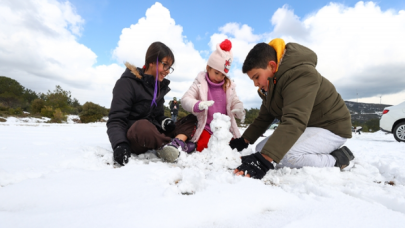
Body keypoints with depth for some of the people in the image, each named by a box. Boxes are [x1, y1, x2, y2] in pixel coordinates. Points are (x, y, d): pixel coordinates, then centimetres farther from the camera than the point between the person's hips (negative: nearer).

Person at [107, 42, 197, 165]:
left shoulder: (159, 85, 13)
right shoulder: (127, 83, -9)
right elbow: (116, 120, -16)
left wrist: (165, 122, -7)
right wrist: (119, 144, -34)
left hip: (154, 134, 8)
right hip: (133, 137, -7)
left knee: (192, 119, -1)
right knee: (143, 126, -42)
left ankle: (175, 145, -30)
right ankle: (181, 143, -22)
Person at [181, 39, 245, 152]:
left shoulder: (229, 86, 7)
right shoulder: (200, 83, -3)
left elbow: (235, 102, 12)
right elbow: (185, 100, -12)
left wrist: (239, 110, -14)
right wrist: (198, 105, -34)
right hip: (206, 128, -3)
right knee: (203, 147, -21)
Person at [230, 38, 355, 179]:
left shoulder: (300, 75, -28)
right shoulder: (271, 83, 3)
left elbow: (294, 122, -40)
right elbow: (263, 118, 10)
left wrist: (264, 160, -48)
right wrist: (244, 141, 2)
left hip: (331, 128, -10)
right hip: (306, 128, 10)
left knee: (284, 155, -33)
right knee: (261, 148, -3)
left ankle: (338, 159, -7)